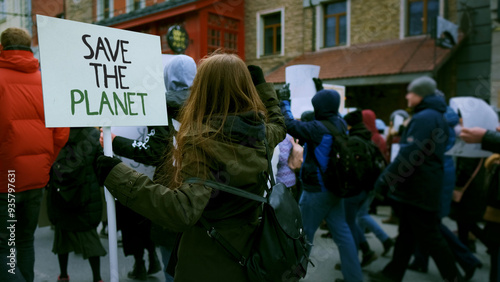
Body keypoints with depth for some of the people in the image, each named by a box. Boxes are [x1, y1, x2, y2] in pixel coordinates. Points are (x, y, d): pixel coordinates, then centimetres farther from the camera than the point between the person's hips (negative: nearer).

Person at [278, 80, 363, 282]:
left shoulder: (317, 128, -21)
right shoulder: (341, 125, 2)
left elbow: (290, 125, -19)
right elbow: (331, 111, 23)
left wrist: (284, 101, -5)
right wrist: (321, 91, 32)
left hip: (316, 191, -7)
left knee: (304, 234, 6)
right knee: (342, 233, 11)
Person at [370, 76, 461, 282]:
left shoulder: (424, 118, -18)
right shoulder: (437, 117, 16)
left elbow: (409, 155, -27)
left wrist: (384, 179, -22)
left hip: (418, 189, -10)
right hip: (426, 186, 10)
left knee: (429, 237, 2)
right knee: (407, 232, 15)